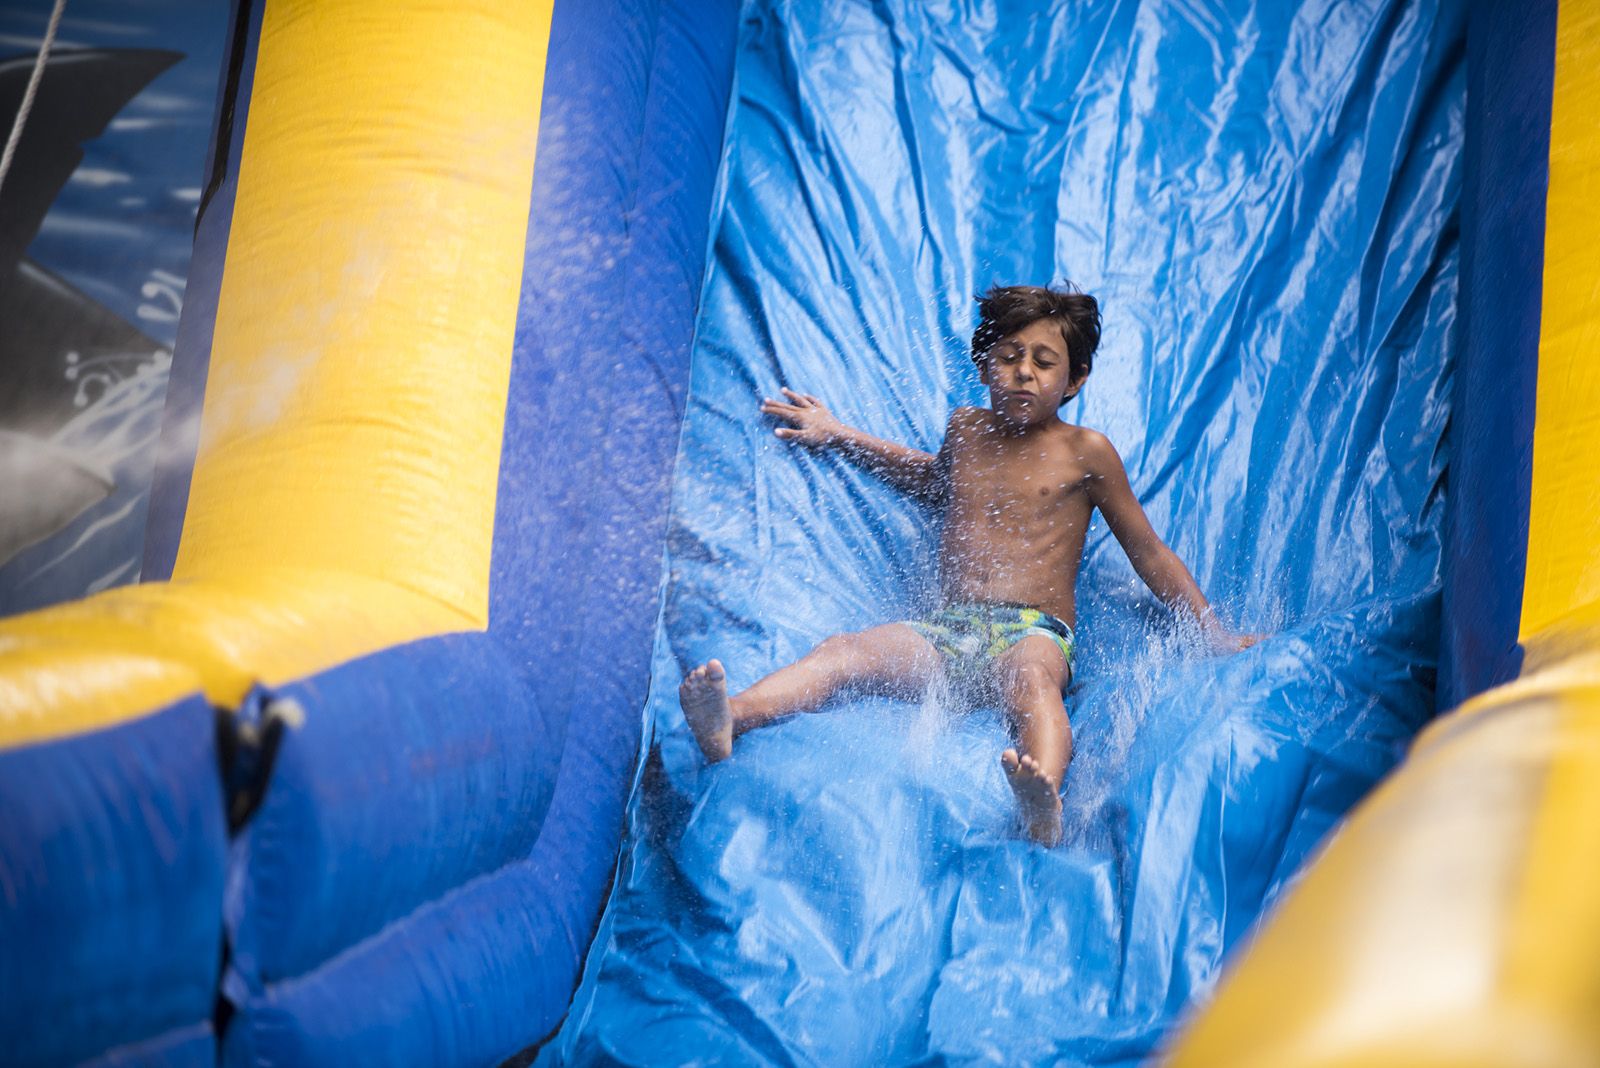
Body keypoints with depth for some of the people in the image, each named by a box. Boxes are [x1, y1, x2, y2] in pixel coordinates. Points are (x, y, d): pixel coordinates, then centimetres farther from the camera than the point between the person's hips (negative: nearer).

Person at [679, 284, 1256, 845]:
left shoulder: (1085, 451, 7)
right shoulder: (966, 428, 20)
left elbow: (1148, 551, 13)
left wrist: (1215, 632, 9)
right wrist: (840, 434, 44)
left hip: (1033, 632, -4)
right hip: (946, 631, 4)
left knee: (1030, 678, -41)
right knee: (843, 651, -25)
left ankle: (1043, 805, -70)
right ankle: (728, 722, -50)